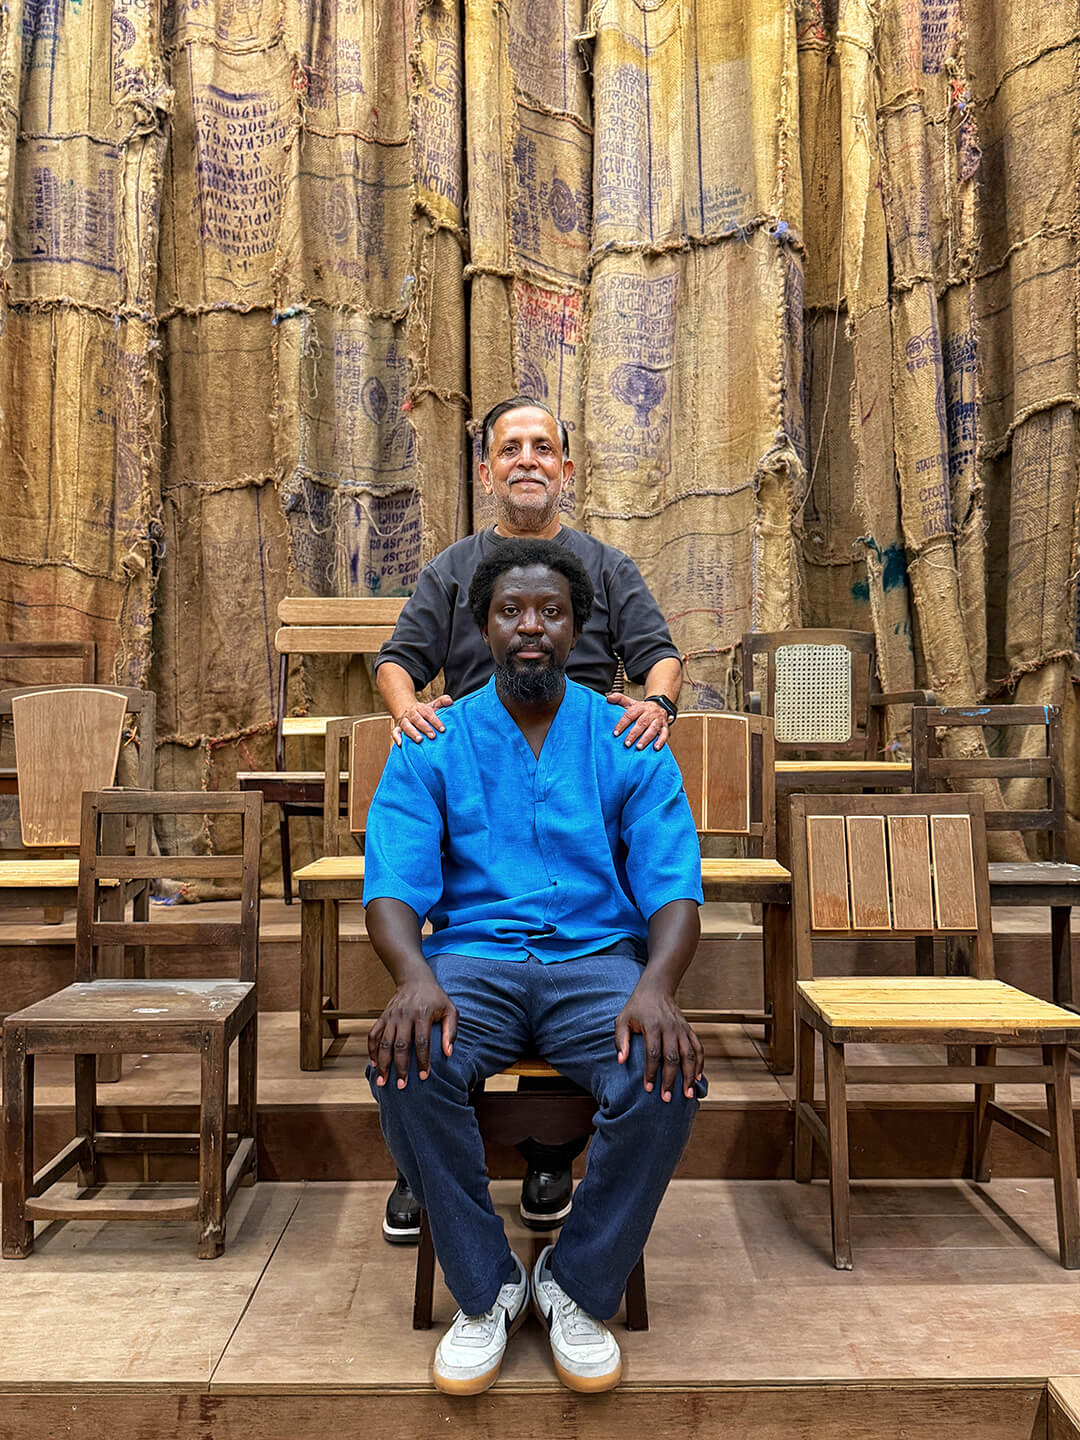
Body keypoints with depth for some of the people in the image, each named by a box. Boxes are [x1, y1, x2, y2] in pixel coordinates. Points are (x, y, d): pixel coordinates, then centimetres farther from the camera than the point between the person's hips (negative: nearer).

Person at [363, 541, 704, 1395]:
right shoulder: (433, 746, 6)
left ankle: (580, 1289, -2)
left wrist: (655, 986, -24)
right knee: (406, 1066, -30)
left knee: (667, 1077, -29)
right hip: (472, 956, 0)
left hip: (598, 958, 0)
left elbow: (674, 891, -2)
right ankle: (486, 1290, -4)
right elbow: (392, 886, -3)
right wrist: (416, 977, -26)